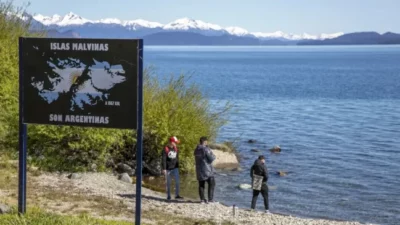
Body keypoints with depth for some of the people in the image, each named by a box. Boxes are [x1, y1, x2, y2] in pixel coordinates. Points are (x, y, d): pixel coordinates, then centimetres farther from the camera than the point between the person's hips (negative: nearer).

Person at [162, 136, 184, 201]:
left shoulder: (176, 148, 5)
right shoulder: (165, 149, -10)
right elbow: (164, 160, -11)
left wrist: (178, 166, 15)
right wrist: (164, 169, -15)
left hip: (175, 168, 4)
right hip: (168, 169, -4)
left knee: (177, 181, -7)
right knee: (168, 183, 5)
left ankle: (177, 195, -2)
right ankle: (168, 196, 15)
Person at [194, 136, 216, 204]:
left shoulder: (196, 150, 8)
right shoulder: (206, 149, -16)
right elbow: (211, 158, -16)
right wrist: (214, 156, 7)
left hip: (199, 170, 7)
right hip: (207, 170, -7)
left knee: (201, 185, 10)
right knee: (211, 184, 2)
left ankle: (202, 199, 10)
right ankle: (210, 199, -1)